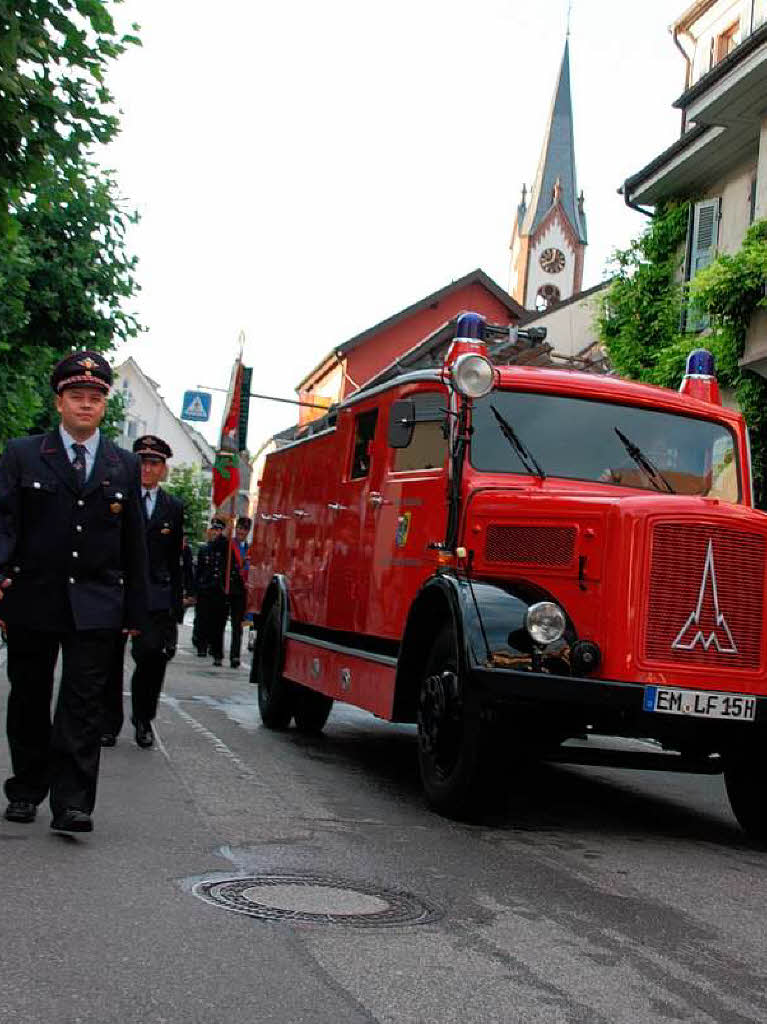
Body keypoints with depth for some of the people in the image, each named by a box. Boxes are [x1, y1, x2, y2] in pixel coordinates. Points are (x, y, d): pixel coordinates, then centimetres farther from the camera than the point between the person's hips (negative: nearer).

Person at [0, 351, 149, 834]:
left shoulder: (125, 465, 10)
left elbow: (135, 544, 11)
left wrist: (136, 612, 8)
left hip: (96, 607, 0)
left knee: (84, 704, -5)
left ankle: (72, 803, -4)